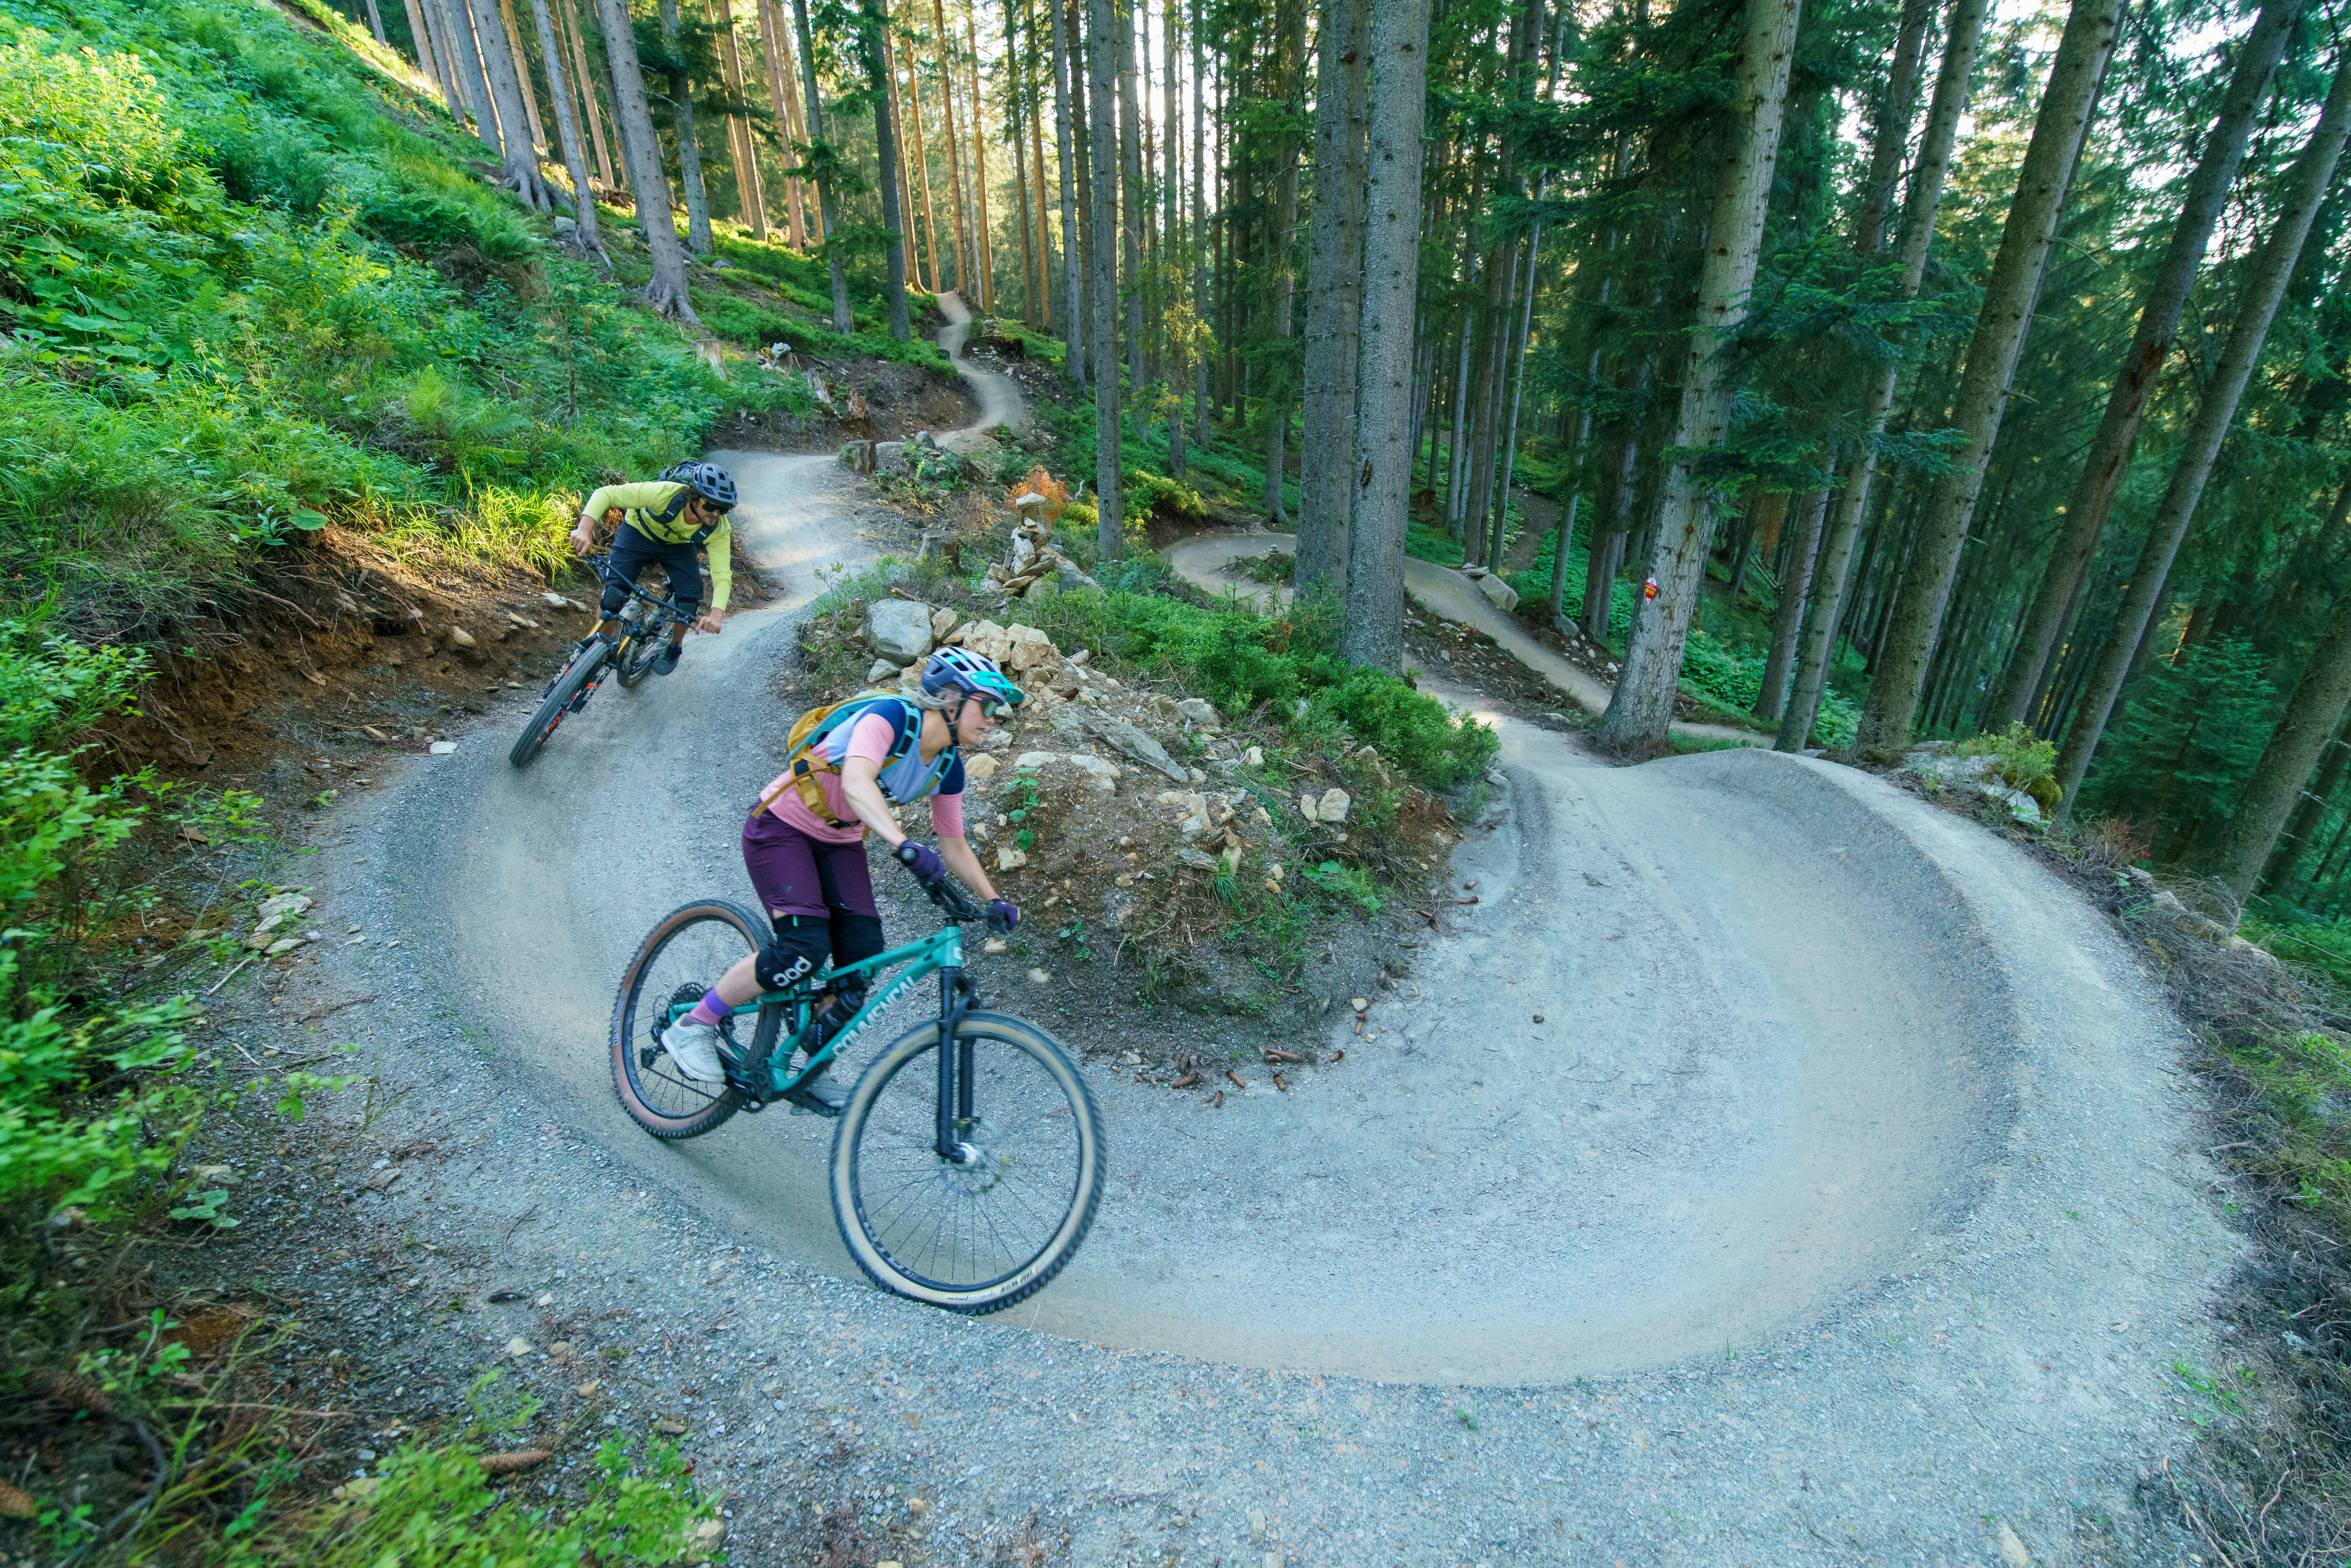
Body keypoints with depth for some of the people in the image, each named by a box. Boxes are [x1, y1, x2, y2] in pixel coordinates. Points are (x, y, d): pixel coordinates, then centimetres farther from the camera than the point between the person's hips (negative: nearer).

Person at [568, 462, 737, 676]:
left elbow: (723, 576, -34)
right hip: (638, 532, -2)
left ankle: (675, 647, 15)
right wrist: (585, 529, -53)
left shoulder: (719, 530, -32)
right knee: (613, 593, -15)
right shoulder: (664, 493, -40)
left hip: (677, 546, 2)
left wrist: (716, 614, -52)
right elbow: (607, 493, -37)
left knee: (690, 598, -17)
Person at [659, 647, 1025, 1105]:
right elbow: (856, 783, -44)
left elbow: (954, 845, 6)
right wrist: (905, 845, -58)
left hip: (839, 843, 7)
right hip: (780, 829, -7)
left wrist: (994, 900, -2)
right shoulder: (890, 716, -26)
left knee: (864, 954, -9)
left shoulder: (948, 767, -4)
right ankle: (691, 1028, -1)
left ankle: (813, 1065, 12)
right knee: (803, 948, -22)